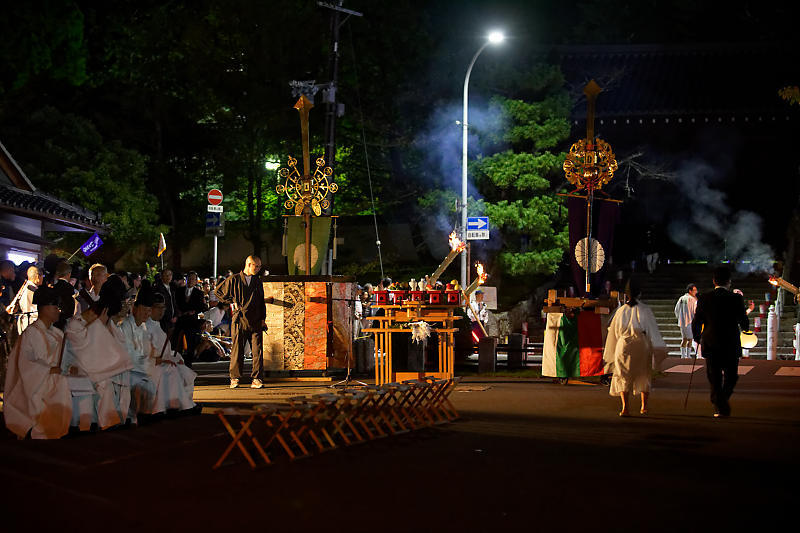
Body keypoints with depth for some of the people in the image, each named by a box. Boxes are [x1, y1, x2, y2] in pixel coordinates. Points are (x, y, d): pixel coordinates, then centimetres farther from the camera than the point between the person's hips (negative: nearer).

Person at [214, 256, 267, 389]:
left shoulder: (258, 282, 16)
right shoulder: (234, 280, 3)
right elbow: (218, 291, 9)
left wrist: (262, 319, 11)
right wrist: (232, 302, 1)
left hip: (255, 322, 3)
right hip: (240, 321, -3)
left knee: (257, 350, -4)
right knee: (237, 351, 0)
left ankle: (256, 379, 0)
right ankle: (235, 378, 8)